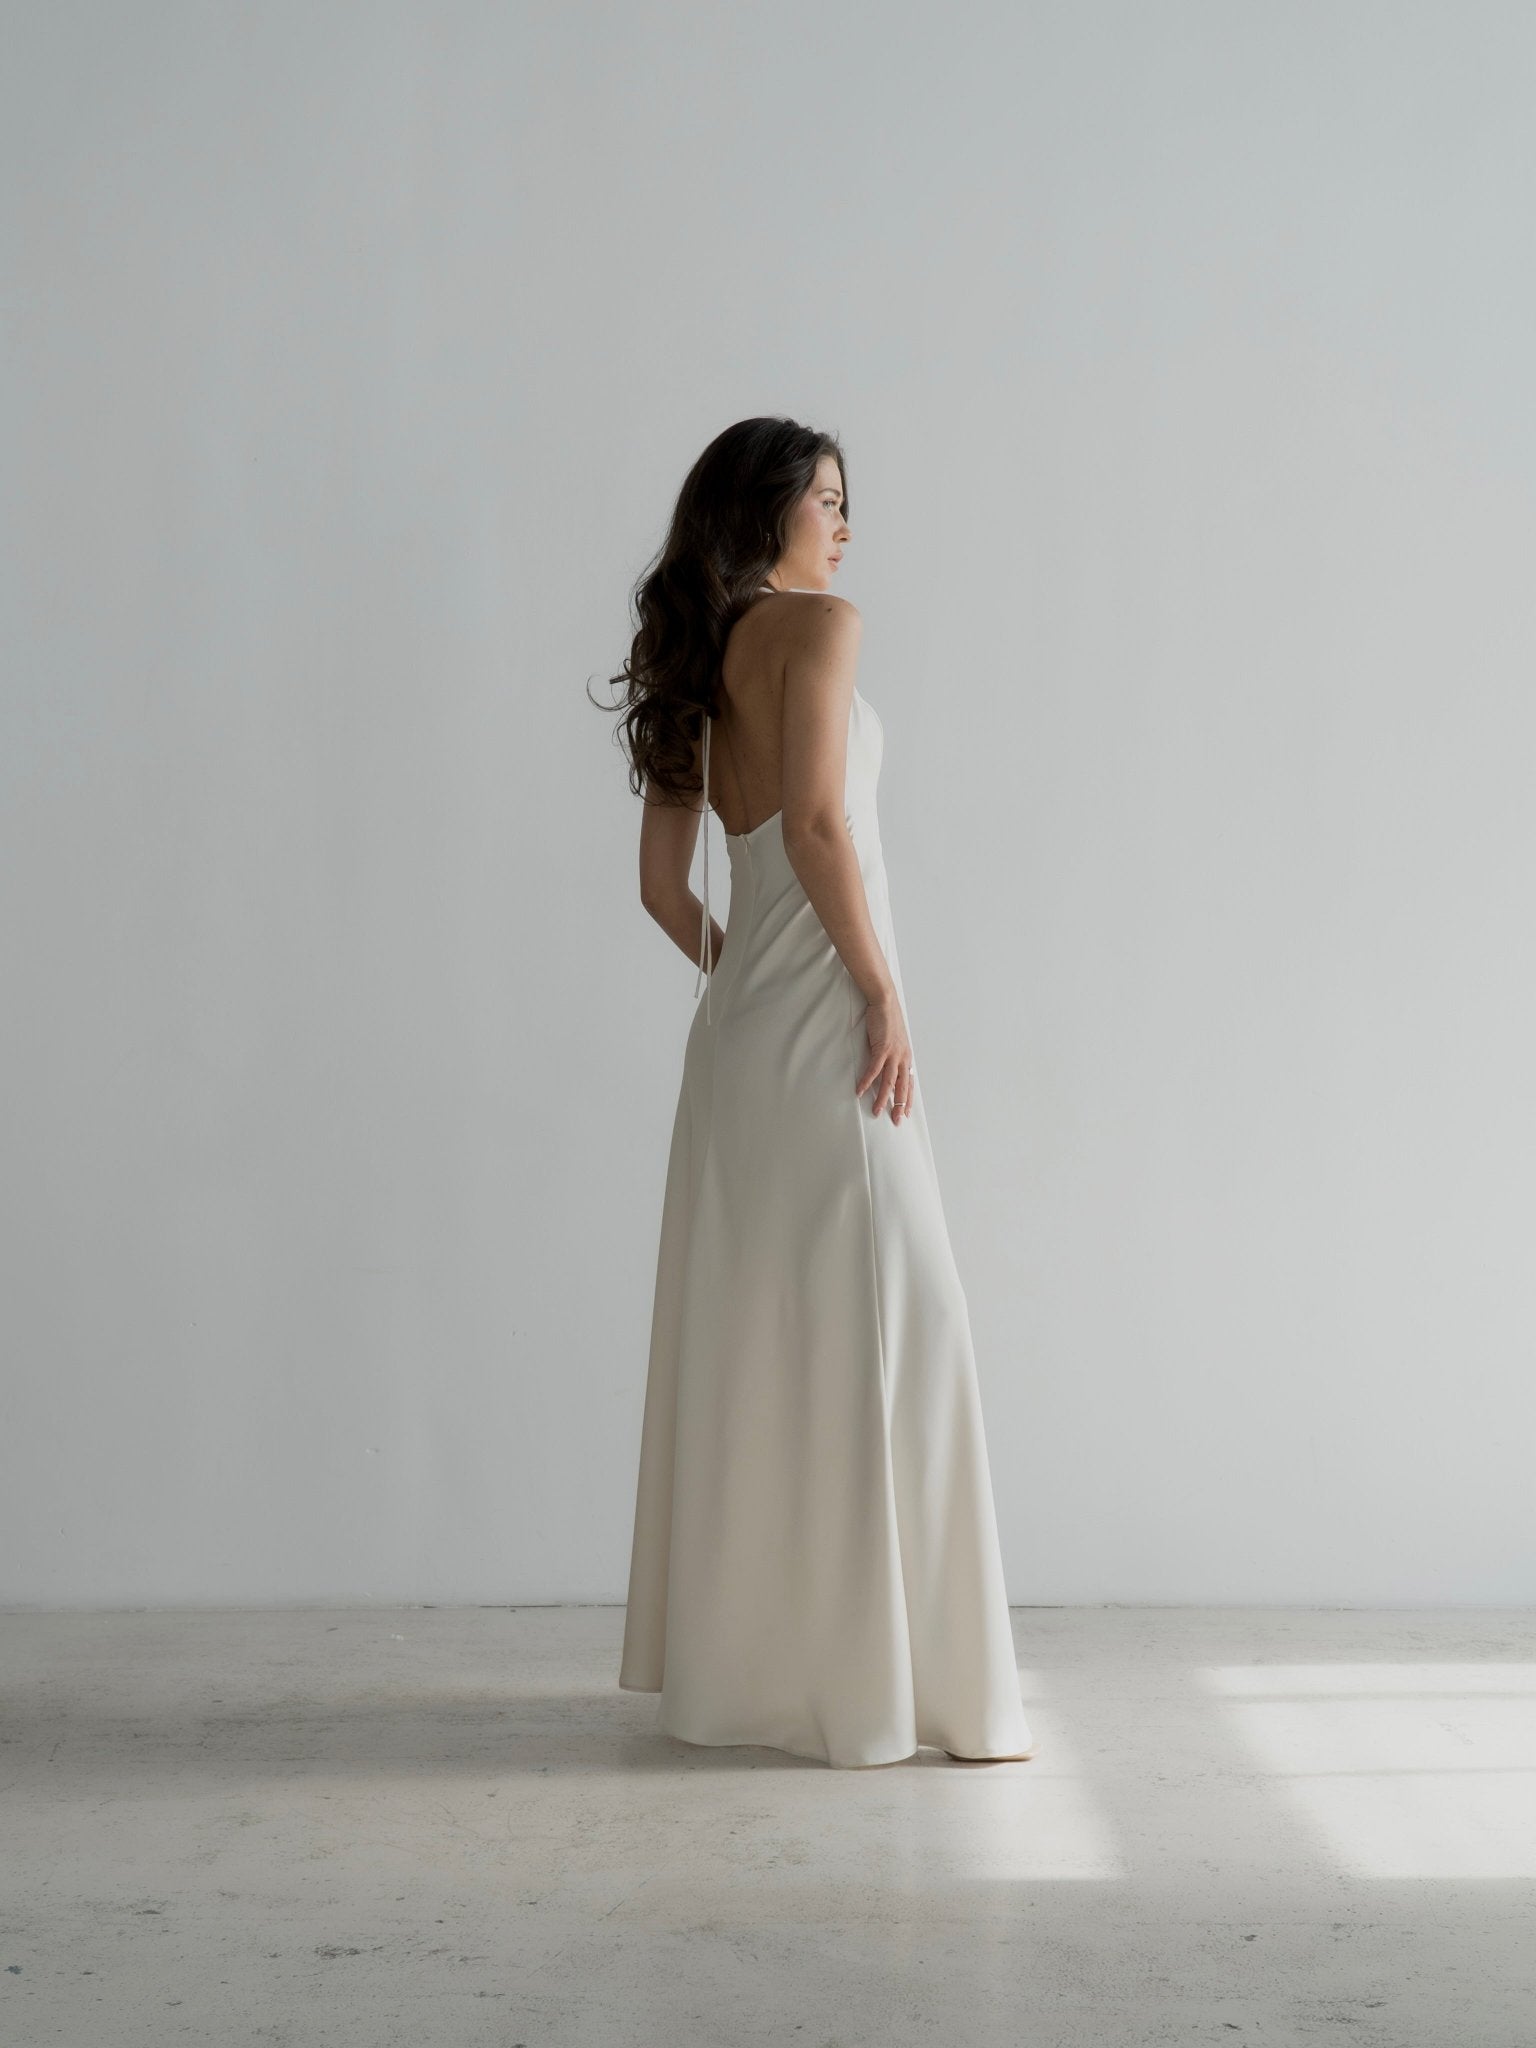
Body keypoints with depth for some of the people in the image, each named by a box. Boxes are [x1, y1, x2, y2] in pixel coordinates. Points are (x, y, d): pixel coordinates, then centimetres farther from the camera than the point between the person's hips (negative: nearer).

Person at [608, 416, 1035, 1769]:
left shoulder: (695, 663, 18)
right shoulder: (818, 625, -5)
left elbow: (664, 883, 17)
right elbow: (817, 822, -18)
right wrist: (883, 993, -14)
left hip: (739, 1029, 9)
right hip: (821, 1020, -8)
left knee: (755, 1343, 12)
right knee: (877, 1330, -6)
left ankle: (744, 1658, 20)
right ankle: (890, 1679, -3)